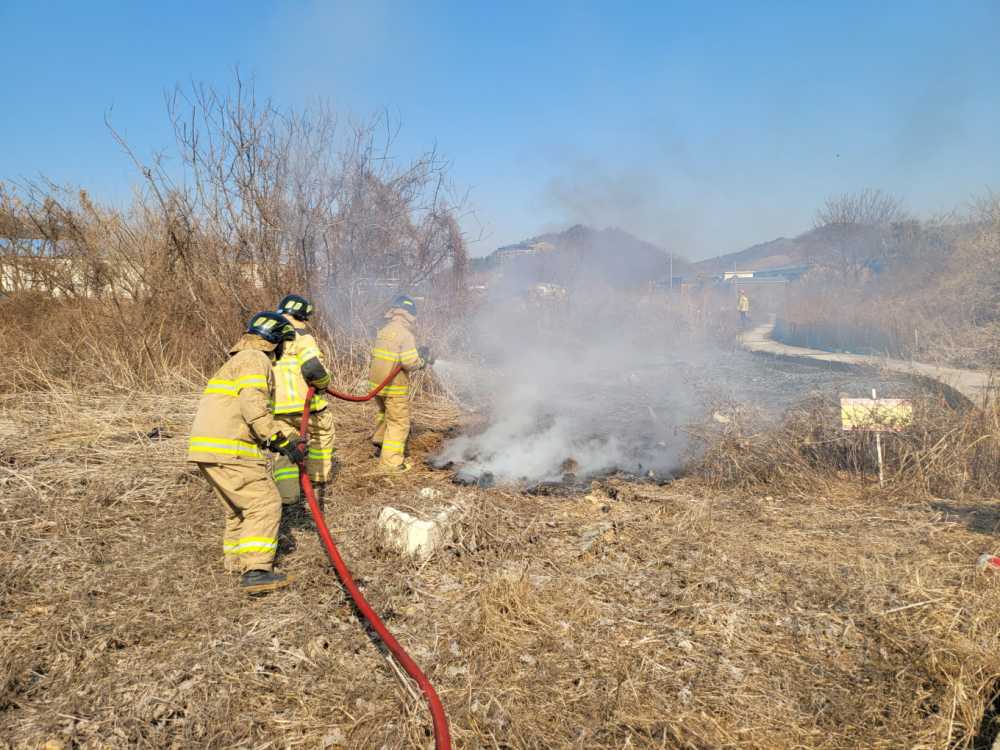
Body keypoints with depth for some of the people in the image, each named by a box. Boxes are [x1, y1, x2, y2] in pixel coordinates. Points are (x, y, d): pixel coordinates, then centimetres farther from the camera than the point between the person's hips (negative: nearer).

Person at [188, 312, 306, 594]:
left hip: (208, 447, 10)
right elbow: (253, 408, -20)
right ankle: (255, 571, -13)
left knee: (239, 505, 23)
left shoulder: (237, 362, 28)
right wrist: (282, 440, -19)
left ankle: (236, 560, 35)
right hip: (228, 449, -10)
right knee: (264, 503, -8)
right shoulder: (254, 359, -6)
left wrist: (289, 436, 14)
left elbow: (255, 412, 23)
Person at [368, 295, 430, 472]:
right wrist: (423, 359, -3)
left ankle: (379, 441, 43)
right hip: (395, 387, -7)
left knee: (383, 412, 31)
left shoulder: (383, 331, 6)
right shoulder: (406, 335, -17)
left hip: (377, 382, 8)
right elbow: (410, 363, -24)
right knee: (398, 423, 3)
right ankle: (390, 463, 5)